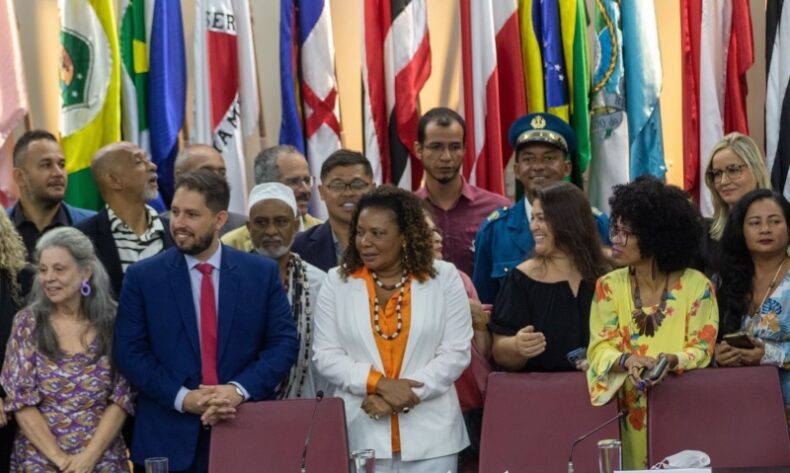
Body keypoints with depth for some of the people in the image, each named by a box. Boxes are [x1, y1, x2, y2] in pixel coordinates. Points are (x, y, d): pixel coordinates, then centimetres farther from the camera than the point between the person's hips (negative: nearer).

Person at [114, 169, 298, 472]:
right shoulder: (143, 277, 2)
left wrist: (240, 389, -15)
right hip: (169, 439, -1)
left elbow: (284, 343, 1)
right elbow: (128, 352, -2)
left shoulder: (262, 273, 5)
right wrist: (182, 397, -14)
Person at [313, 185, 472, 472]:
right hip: (359, 434, 0)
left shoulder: (444, 277, 3)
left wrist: (406, 394, -13)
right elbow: (324, 355, 1)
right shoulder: (337, 281, 5)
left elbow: (456, 352, -2)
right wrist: (379, 384, -13)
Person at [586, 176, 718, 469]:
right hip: (629, 410, 2)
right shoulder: (609, 286, 3)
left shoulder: (696, 286, -2)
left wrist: (672, 361, -25)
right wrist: (626, 361, -24)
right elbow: (600, 348, -2)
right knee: (633, 466, -11)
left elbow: (702, 348, -4)